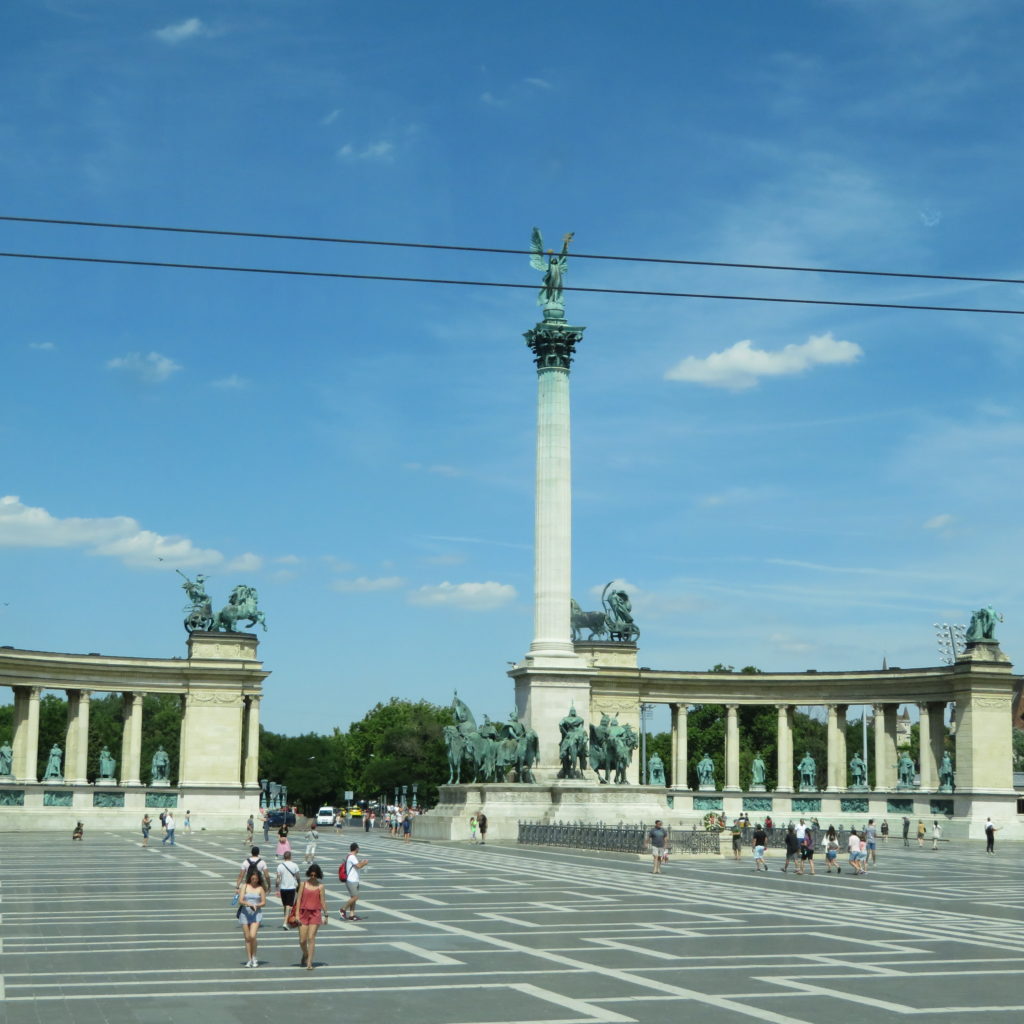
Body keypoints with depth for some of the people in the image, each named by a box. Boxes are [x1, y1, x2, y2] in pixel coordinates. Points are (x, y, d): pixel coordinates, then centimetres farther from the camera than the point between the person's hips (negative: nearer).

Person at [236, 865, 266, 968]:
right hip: (245, 913, 1)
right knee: (247, 937, 4)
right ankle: (249, 960, 13)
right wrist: (249, 904, -21)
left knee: (252, 936, -15)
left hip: (256, 913, -1)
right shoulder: (244, 886, 2)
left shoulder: (260, 888, 3)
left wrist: (256, 905, -14)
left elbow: (264, 902, 5)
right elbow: (240, 901, -5)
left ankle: (254, 958, 3)